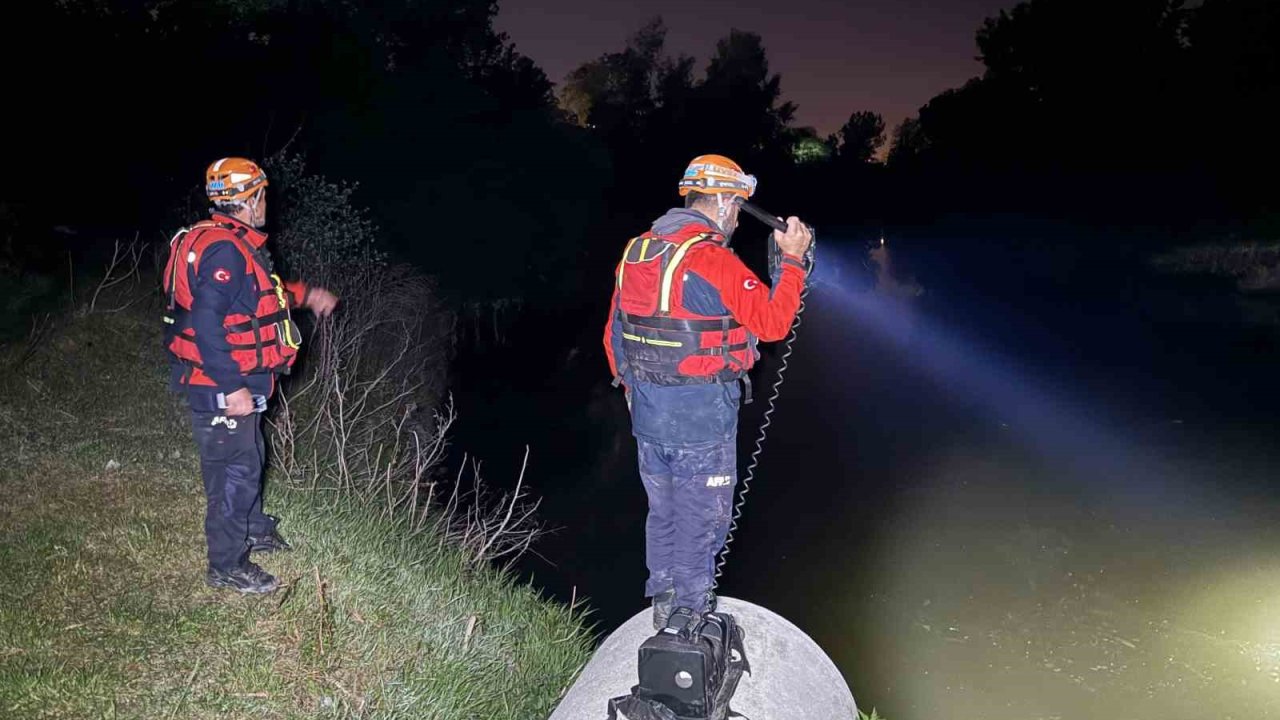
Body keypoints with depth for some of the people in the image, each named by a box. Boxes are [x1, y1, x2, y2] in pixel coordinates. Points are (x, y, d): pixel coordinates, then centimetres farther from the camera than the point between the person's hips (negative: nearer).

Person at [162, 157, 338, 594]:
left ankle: (254, 530, 45)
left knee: (248, 460, 25)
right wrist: (233, 389, -27)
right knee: (233, 473, 1)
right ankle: (227, 567, 14)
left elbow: (259, 294, 27)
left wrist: (305, 296, 24)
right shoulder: (225, 249, -24)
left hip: (233, 383, 11)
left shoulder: (232, 242, 10)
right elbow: (206, 324, -30)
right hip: (221, 390, -11)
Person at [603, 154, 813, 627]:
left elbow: (614, 334, 13)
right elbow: (772, 322, -15)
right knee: (700, 518, 7)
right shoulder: (713, 259, -18)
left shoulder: (636, 252, 7)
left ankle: (663, 604, 35)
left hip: (647, 413, 8)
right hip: (701, 416, -7)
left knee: (662, 511, 21)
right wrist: (792, 260, -6)